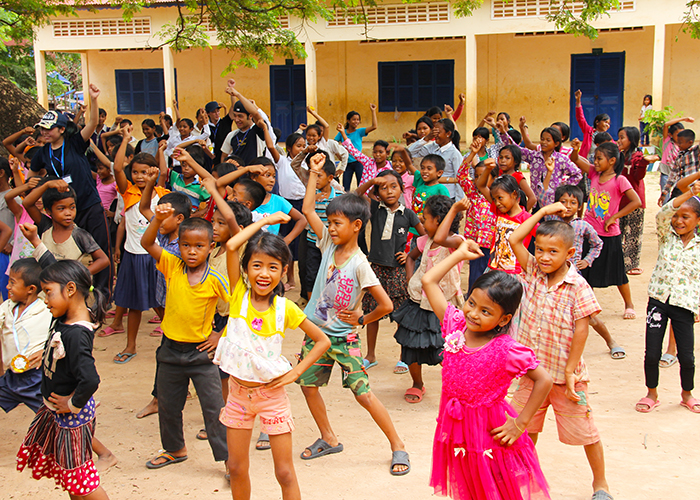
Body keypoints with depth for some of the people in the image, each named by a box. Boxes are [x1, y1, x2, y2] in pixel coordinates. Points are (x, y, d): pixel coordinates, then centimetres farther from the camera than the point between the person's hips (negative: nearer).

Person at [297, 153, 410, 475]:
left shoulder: (359, 264, -19)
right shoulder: (329, 245, -1)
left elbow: (386, 305, -20)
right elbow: (308, 210, 2)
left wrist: (361, 320, -7)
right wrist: (314, 172, 1)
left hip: (343, 338, -7)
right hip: (316, 332, 7)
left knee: (364, 394, -5)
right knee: (307, 384, 12)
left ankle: (398, 447, 7)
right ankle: (328, 439, 30)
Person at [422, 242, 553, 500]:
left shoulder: (506, 350, -23)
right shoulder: (455, 325, -8)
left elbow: (544, 381, -18)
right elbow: (428, 281, -4)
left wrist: (520, 423, -15)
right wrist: (460, 254, 1)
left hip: (489, 432, -5)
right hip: (456, 430, 5)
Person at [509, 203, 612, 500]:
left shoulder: (578, 287, -15)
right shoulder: (533, 272, -1)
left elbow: (581, 329, -14)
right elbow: (514, 239, -6)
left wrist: (570, 370, -14)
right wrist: (544, 212, -4)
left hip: (564, 374, -4)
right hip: (533, 371, 4)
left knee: (583, 430, 9)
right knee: (526, 428, 14)